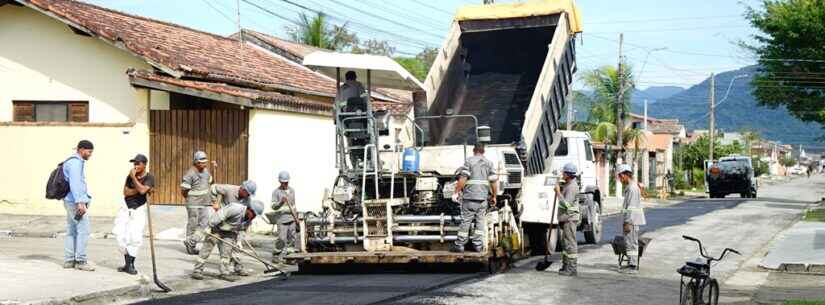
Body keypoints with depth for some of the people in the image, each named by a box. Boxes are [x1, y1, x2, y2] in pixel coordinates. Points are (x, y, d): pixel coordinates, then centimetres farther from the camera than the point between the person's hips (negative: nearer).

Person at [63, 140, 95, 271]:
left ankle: (69, 260, 12)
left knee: (72, 231, 10)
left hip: (71, 201, 10)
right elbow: (75, 183, -21)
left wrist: (83, 200, 21)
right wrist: (80, 202, -26)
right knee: (83, 229, -9)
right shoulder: (75, 162, -13)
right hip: (75, 201, -10)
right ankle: (81, 261, -8)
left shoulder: (78, 162, 18)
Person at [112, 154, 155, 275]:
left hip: (139, 210, -4)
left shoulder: (149, 177, -8)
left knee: (134, 237, -13)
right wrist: (138, 189, -15)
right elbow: (125, 192, -5)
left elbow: (142, 190, -24)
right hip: (126, 208, 4)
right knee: (121, 235, -4)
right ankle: (127, 263, 8)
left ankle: (130, 264, -2)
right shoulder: (130, 176, 4)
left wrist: (134, 178, -17)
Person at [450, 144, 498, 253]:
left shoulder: (469, 161, -2)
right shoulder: (489, 163, 10)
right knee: (480, 221, 10)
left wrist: (456, 192, -7)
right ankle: (478, 245, 9)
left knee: (465, 221, -1)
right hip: (483, 197, 4)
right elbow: (493, 182, 6)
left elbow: (462, 179, -12)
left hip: (470, 196, -4)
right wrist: (494, 196, 17)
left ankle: (459, 245, 1)